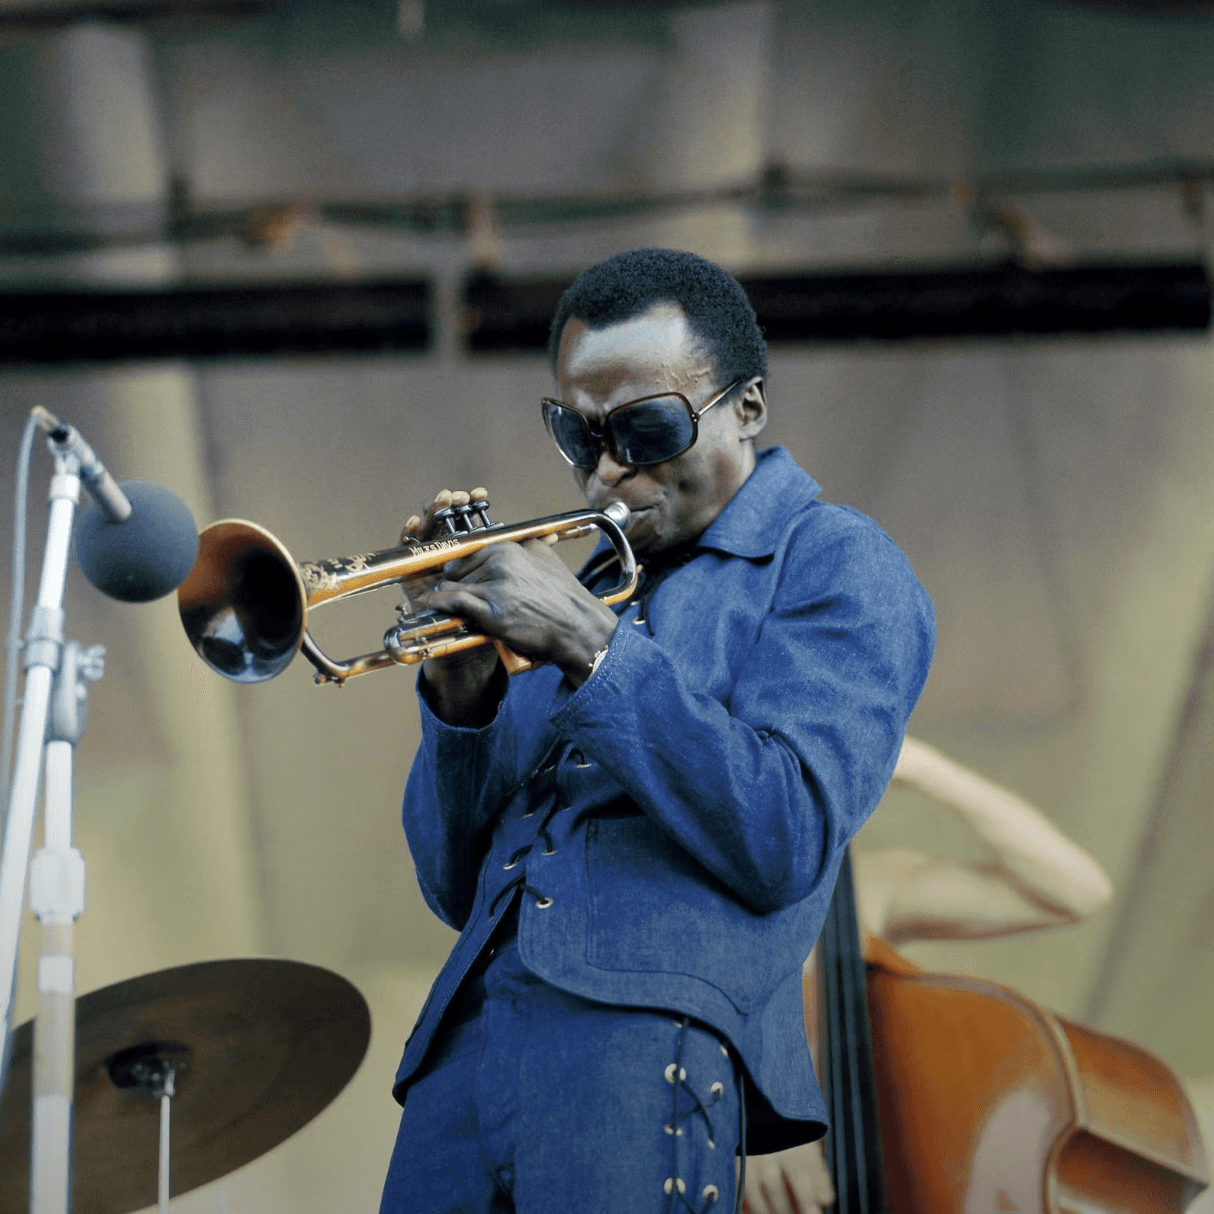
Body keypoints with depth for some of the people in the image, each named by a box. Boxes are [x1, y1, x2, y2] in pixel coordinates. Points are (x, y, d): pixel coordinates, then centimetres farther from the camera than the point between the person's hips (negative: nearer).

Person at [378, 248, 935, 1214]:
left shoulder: (833, 565, 5)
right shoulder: (587, 585, 23)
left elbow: (785, 843, -11)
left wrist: (588, 646, -12)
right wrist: (462, 697, 1)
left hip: (650, 1038, -6)